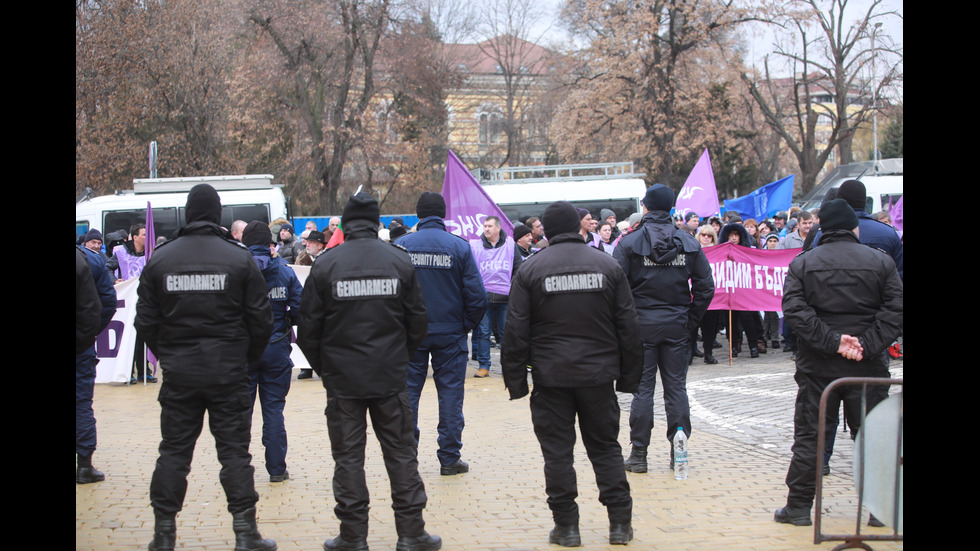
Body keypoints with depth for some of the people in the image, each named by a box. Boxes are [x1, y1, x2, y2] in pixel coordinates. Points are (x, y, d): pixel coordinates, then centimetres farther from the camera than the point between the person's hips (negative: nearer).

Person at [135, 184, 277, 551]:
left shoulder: (160, 259, 1)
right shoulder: (239, 258, -5)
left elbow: (146, 320, 4)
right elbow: (260, 319, -3)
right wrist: (248, 357, 12)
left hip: (178, 373, 2)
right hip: (228, 373, -1)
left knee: (173, 451, 9)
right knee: (234, 450, 4)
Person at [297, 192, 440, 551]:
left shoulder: (325, 266, -6)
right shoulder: (400, 262, -1)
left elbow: (308, 328, -2)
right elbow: (418, 322, 4)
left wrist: (323, 367, 12)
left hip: (342, 379, -1)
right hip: (390, 377, 1)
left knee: (348, 457, 6)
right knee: (401, 453, 9)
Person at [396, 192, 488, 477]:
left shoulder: (401, 245, -4)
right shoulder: (459, 247, -6)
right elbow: (477, 295, -7)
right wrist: (467, 325, 7)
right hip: (449, 333, -1)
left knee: (407, 393, 9)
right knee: (450, 394, 6)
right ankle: (449, 458, 8)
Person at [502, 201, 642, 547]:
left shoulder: (530, 269, -2)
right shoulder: (607, 265, 4)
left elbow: (516, 331, -4)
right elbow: (628, 326, 6)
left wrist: (515, 380, 2)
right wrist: (629, 376, 13)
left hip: (550, 376, -2)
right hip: (599, 374, 2)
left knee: (557, 451, 5)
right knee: (605, 447, 11)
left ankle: (567, 526, 7)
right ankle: (620, 523, 11)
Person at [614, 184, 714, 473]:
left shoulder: (629, 243, -7)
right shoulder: (689, 243, 3)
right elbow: (706, 287, 2)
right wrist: (691, 320, 8)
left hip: (641, 324, -2)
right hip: (677, 326, 2)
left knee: (642, 388, 3)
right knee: (676, 387, 9)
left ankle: (639, 454, 6)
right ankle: (678, 451, 10)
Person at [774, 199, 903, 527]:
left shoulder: (802, 263, 2)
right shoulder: (880, 262, 1)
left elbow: (795, 310, -11)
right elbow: (895, 311, -9)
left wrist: (832, 341, -14)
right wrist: (866, 345, -14)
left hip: (818, 365, 0)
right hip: (868, 366, 0)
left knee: (809, 436, 6)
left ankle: (799, 507, 9)